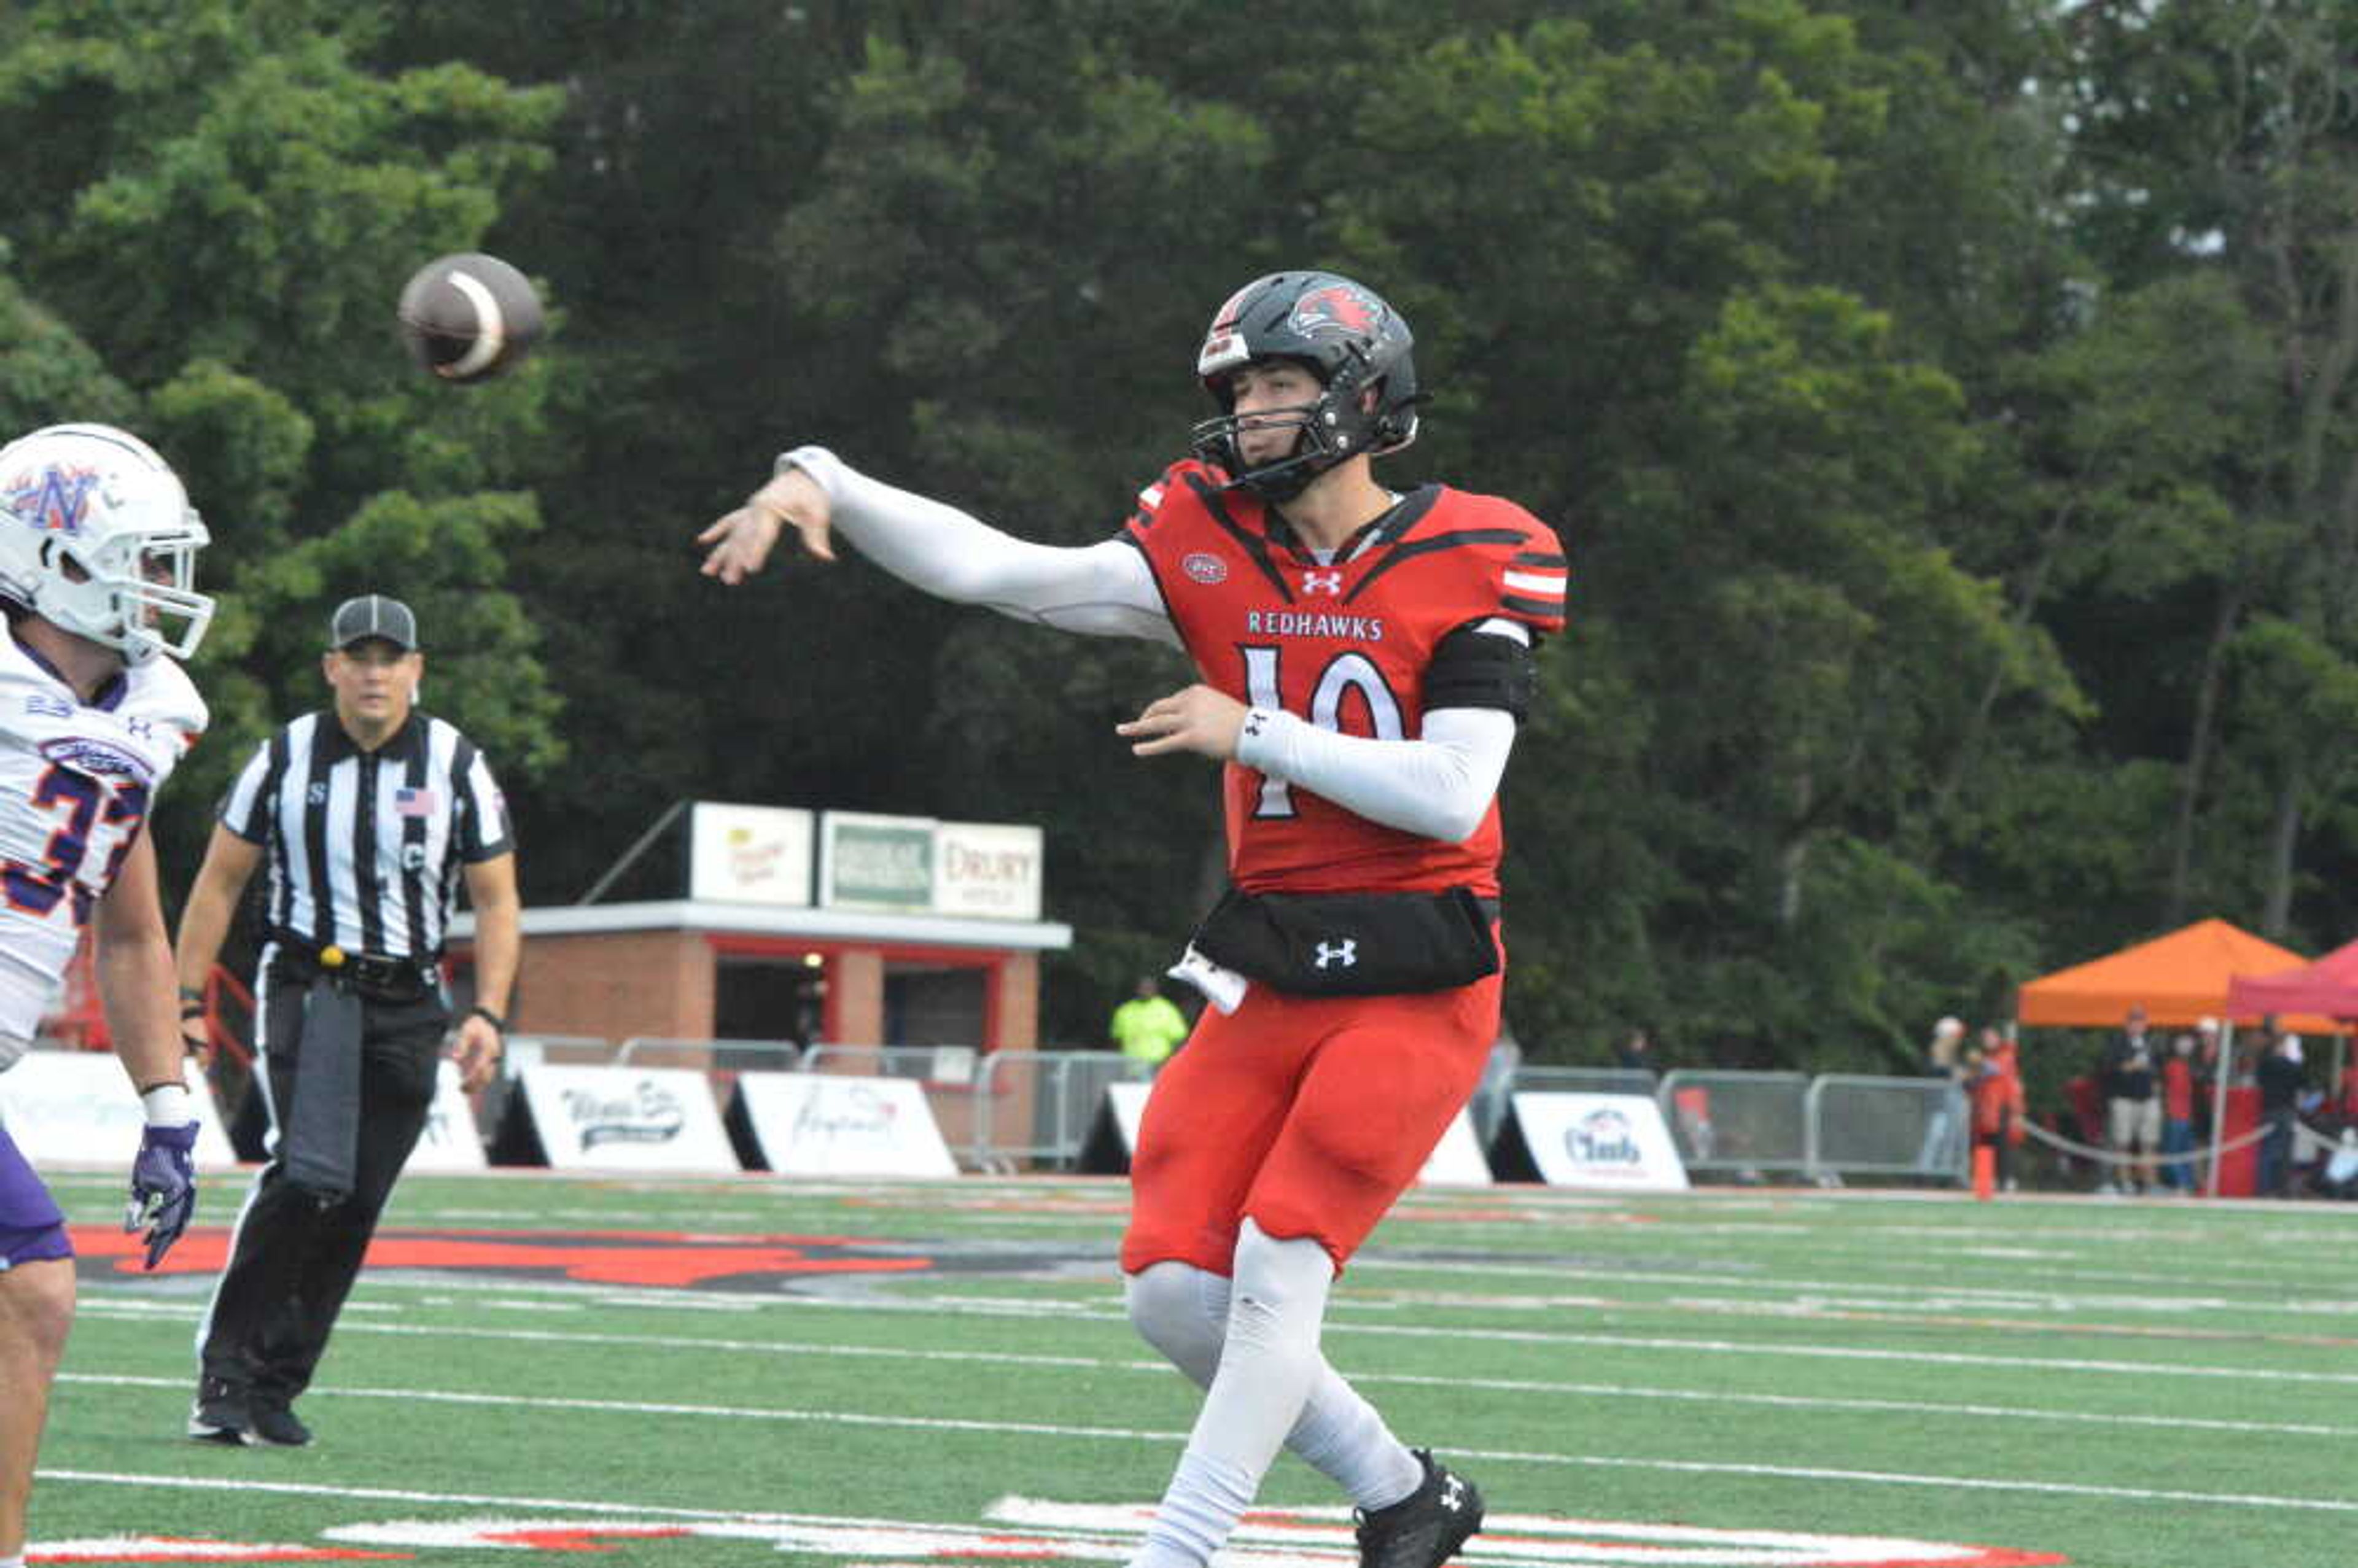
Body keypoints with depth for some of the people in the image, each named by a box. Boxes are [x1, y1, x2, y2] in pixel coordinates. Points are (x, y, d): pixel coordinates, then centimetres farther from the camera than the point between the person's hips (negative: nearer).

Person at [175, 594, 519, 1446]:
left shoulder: (455, 766, 0)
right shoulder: (286, 758, 0)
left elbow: (496, 902, 4)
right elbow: (220, 881, 8)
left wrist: (488, 1014, -9)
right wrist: (188, 1000, 2)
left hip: (406, 1005, 2)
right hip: (305, 986, -2)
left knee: (354, 1205, 1)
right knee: (307, 1176, -21)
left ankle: (273, 1387, 12)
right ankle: (226, 1367, -14)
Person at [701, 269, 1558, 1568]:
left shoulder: (1476, 561, -7)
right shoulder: (1212, 550, 5)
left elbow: (1451, 793, -15)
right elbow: (987, 568, -5)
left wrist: (1253, 734, -14)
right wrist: (820, 483, -18)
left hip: (1414, 984, -5)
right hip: (1267, 973, 5)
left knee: (1276, 1276, -13)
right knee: (1172, 1292, 0)